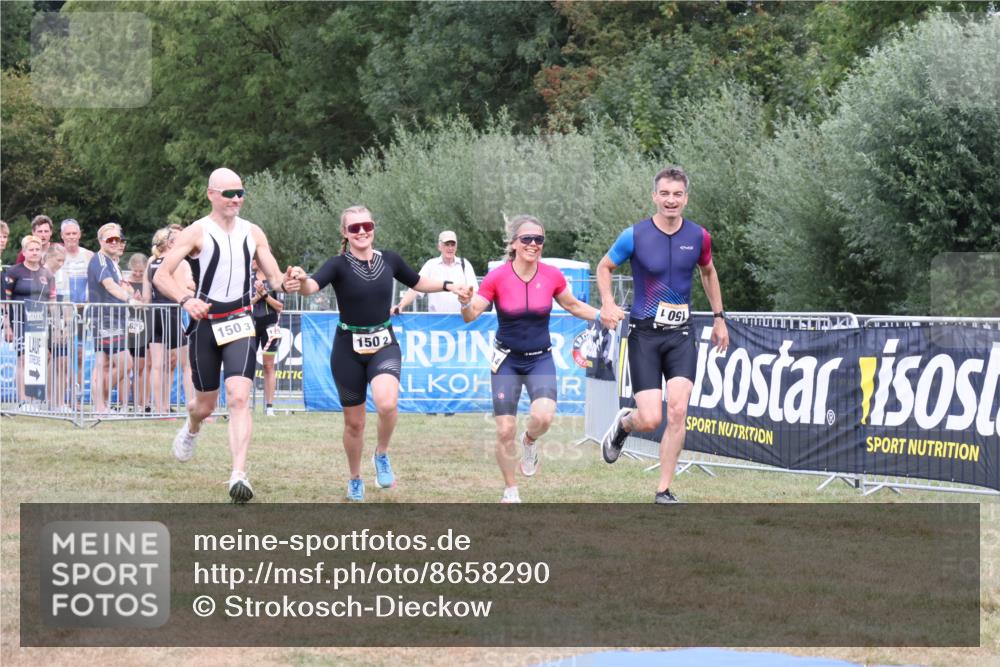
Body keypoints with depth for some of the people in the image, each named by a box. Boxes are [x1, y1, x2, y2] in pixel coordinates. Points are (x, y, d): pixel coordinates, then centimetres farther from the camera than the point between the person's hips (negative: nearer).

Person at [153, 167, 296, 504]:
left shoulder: (252, 233, 8)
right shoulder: (197, 232, -4)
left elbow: (274, 277, 12)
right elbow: (160, 276, -7)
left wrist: (286, 283, -12)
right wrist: (185, 299, -25)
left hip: (240, 323, 1)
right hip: (205, 323, -1)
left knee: (239, 399, -16)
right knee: (205, 405, 9)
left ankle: (239, 476, -23)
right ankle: (191, 429, 48)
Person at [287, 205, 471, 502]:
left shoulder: (389, 260, 0)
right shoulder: (339, 265, -11)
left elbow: (418, 282, 19)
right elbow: (312, 287, -30)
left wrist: (449, 286, 9)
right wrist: (301, 281, -52)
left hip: (383, 345, 1)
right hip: (349, 349, -1)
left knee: (387, 403, -28)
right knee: (354, 422, 9)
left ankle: (382, 455, 1)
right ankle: (355, 480, 33)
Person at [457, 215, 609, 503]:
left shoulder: (552, 276, -7)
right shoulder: (497, 277, -13)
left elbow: (574, 306, 11)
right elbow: (471, 315, -11)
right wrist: (466, 303, -33)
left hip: (541, 359, 1)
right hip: (507, 361, -1)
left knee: (543, 416, -25)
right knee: (505, 431, -3)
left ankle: (530, 440, 12)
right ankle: (510, 491, 17)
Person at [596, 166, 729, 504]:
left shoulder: (699, 237, 0)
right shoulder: (635, 235, -9)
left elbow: (708, 272, 21)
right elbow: (604, 267, 6)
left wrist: (719, 317, 20)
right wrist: (608, 303, -11)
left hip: (681, 335, 2)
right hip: (644, 334, -2)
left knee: (677, 410, -12)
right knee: (650, 419, -10)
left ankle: (664, 490, -1)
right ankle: (624, 422, 29)